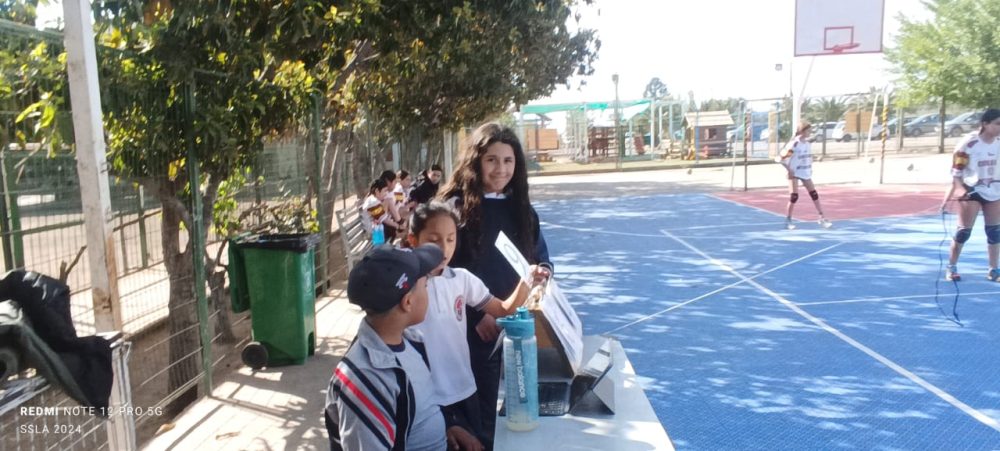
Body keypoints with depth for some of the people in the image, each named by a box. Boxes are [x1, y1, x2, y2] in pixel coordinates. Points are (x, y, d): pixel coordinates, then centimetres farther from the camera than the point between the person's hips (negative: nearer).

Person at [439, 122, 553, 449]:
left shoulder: (521, 208, 7)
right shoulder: (455, 208, -10)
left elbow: (541, 258, 15)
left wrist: (543, 272, -8)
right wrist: (476, 314, -17)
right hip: (476, 329, -5)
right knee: (482, 413, 4)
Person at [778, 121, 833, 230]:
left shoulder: (807, 143, 6)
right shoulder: (794, 144, -16)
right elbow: (781, 157, -18)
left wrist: (810, 168, 11)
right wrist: (789, 169, -19)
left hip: (805, 173, 7)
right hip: (794, 173, -7)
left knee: (814, 194, 6)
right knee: (794, 196, -11)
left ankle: (822, 219, 12)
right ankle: (788, 220, 3)